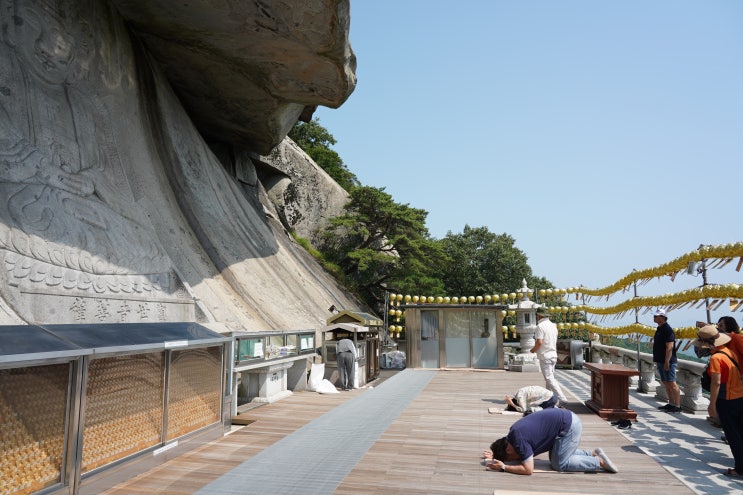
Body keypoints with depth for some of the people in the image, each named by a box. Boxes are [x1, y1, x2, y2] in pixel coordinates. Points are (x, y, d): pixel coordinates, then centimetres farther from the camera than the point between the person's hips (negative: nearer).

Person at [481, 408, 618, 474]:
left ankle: (600, 462, 2)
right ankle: (593, 454, 17)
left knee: (559, 464, -3)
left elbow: (528, 470, -18)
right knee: (555, 457, 16)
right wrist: (496, 456, 11)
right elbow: (522, 455, 19)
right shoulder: (513, 432, 7)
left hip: (570, 426, -10)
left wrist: (503, 467, -15)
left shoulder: (518, 440, -19)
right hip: (569, 420, 10)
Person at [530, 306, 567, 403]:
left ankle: (563, 399, -16)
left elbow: (539, 342, -21)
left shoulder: (540, 326, -14)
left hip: (545, 356, -9)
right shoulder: (553, 325, 12)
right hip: (553, 355, 9)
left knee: (549, 379, -9)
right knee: (551, 378, 16)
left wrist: (533, 350, -4)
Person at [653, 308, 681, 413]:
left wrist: (667, 362, -24)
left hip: (667, 362, -10)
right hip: (660, 361, 10)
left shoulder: (667, 330, -16)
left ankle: (677, 406, -1)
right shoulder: (659, 329, 15)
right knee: (666, 383, 14)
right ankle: (671, 404, 22)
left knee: (672, 383, -6)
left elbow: (669, 347, -21)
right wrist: (657, 361, 22)